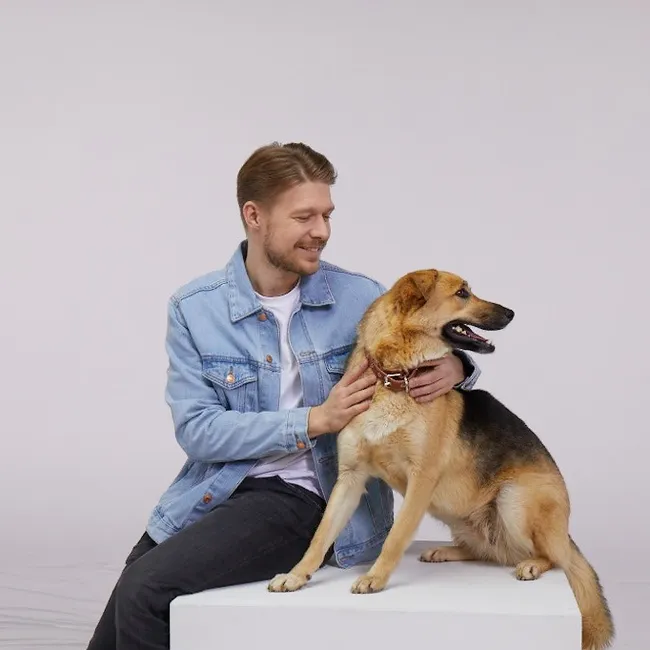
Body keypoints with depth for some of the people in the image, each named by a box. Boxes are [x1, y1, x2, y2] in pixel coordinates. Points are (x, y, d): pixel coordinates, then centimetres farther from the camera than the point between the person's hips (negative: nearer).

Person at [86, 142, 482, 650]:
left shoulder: (359, 298, -4)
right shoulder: (194, 309, -3)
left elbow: (436, 353, 6)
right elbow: (196, 430, -10)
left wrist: (454, 368, -20)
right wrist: (313, 421, -20)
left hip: (302, 496, -2)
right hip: (213, 491, 3)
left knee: (146, 590, -21)